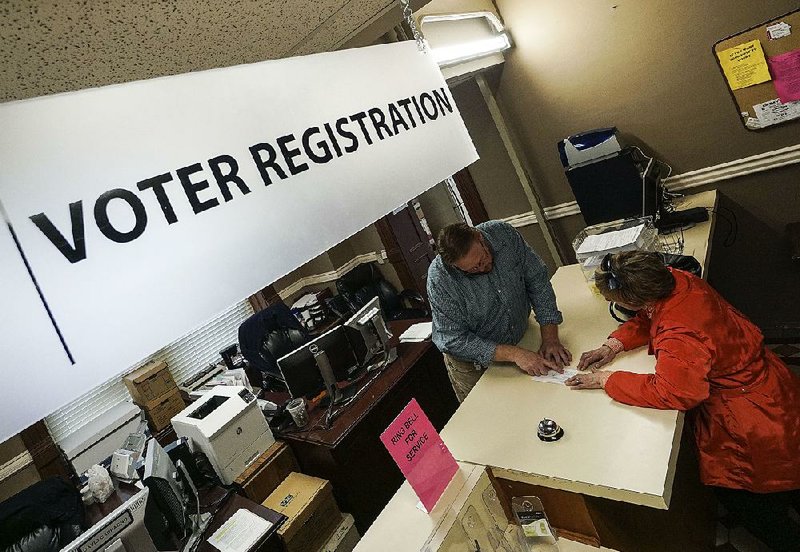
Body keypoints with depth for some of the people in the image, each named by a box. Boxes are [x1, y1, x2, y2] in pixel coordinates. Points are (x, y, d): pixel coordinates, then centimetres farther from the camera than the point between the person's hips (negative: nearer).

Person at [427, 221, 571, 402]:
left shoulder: (503, 233, -21)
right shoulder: (439, 278, -32)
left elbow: (537, 280, -14)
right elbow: (454, 341, -29)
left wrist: (550, 338, -21)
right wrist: (513, 354, -34)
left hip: (521, 337, 4)